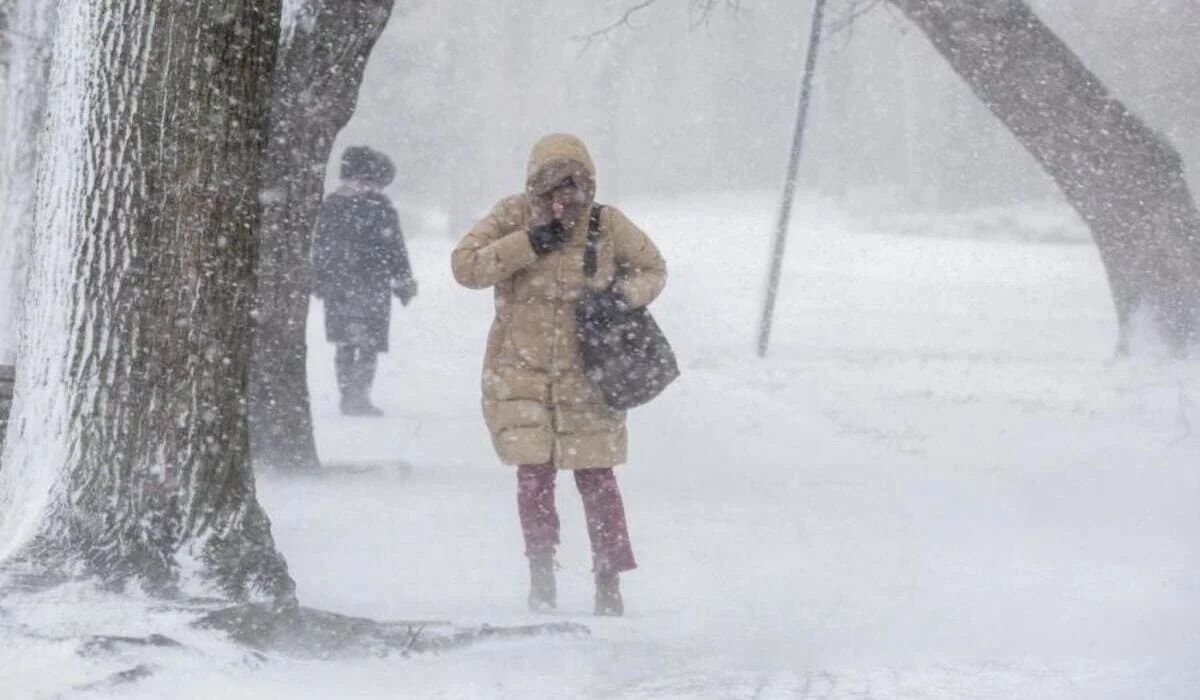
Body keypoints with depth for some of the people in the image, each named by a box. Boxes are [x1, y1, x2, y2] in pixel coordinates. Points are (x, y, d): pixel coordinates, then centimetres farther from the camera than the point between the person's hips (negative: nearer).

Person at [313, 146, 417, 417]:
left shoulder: (330, 204, 9)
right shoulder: (378, 205, -8)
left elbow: (319, 247, 13)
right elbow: (394, 249, -7)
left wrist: (320, 282, 20)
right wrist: (405, 283, 1)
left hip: (336, 288, 5)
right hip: (371, 287, -5)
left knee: (344, 345, 12)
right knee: (368, 344, -1)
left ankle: (347, 396, 14)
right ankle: (358, 399, -7)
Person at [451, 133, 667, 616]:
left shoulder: (607, 224, -3)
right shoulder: (513, 218, -3)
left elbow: (653, 270, 9)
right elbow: (465, 266, -11)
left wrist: (620, 294, -12)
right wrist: (530, 243, -18)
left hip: (585, 372, 0)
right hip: (521, 369, 0)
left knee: (595, 475, 0)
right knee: (535, 472, -2)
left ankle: (608, 580, 9)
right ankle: (541, 574, 13)